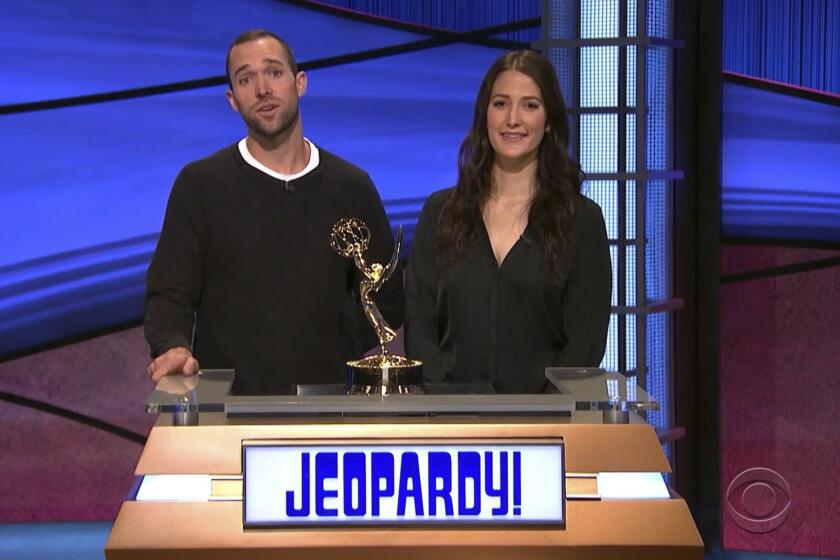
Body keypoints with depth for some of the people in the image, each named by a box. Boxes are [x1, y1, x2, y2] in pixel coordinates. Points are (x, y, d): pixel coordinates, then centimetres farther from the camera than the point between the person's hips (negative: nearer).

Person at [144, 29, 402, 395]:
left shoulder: (351, 187, 10)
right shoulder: (200, 184, 4)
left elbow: (385, 300, 15)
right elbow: (169, 294, 1)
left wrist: (334, 355, 2)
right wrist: (172, 347, -18)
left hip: (323, 401, 1)